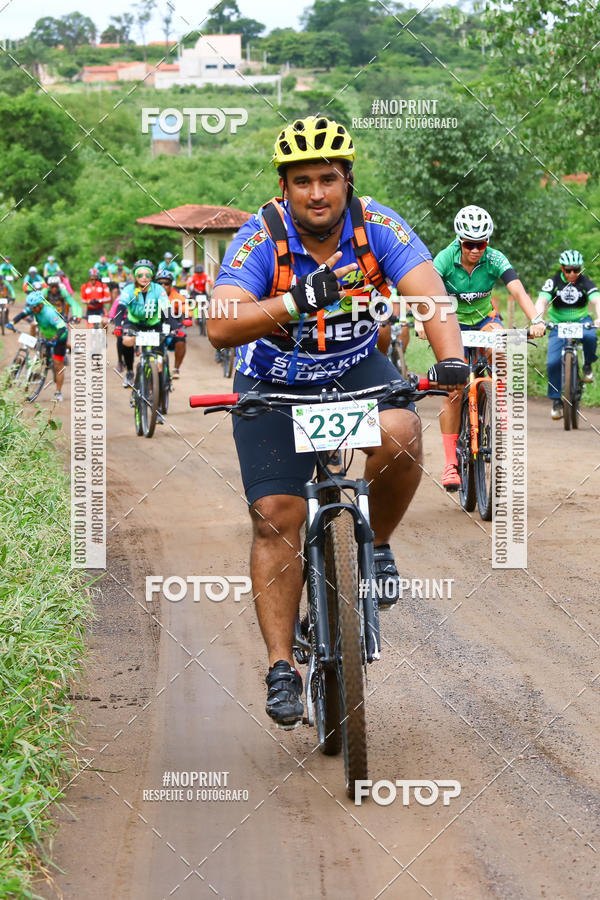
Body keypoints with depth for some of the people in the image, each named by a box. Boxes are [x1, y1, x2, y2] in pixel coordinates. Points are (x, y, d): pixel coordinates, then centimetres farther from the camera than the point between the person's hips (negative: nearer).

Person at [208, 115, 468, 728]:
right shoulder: (261, 239, -23)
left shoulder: (377, 227, -18)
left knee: (399, 436, -30)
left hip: (357, 368, 1)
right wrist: (295, 301, -50)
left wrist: (450, 358, -50)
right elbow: (221, 328, -35)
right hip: (274, 384, -1)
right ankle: (281, 668, -4)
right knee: (275, 516, -11)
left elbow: (427, 293, -31)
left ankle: (375, 544, -2)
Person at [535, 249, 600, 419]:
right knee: (553, 363, -15)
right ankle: (556, 400, 1)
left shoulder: (586, 283, -11)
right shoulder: (553, 282, -12)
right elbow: (542, 302, -25)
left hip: (581, 321, -1)